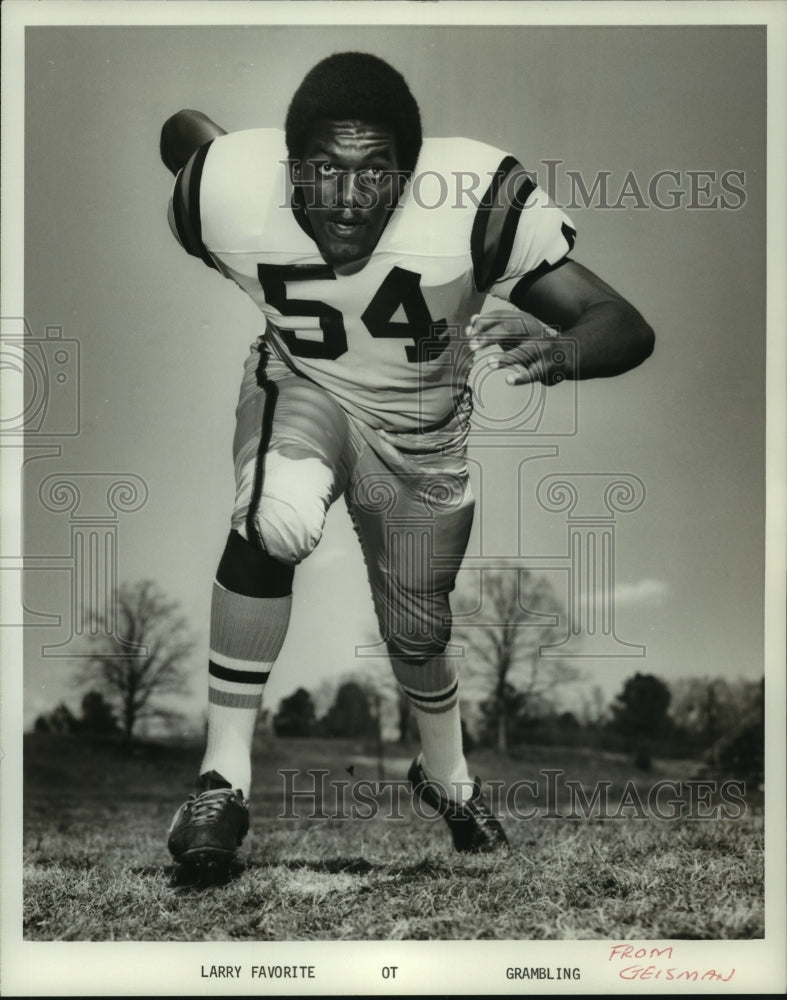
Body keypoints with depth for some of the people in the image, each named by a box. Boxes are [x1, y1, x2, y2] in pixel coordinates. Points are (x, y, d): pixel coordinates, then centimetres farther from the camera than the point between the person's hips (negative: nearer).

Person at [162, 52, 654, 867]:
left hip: (422, 423, 1)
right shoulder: (235, 192, -30)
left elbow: (628, 328, -37)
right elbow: (183, 128, -5)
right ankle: (223, 776, -15)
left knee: (418, 629, 14)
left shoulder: (475, 198, -35)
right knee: (275, 521, -34)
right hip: (301, 388, 0)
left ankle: (445, 774, 49)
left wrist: (558, 354, -57)